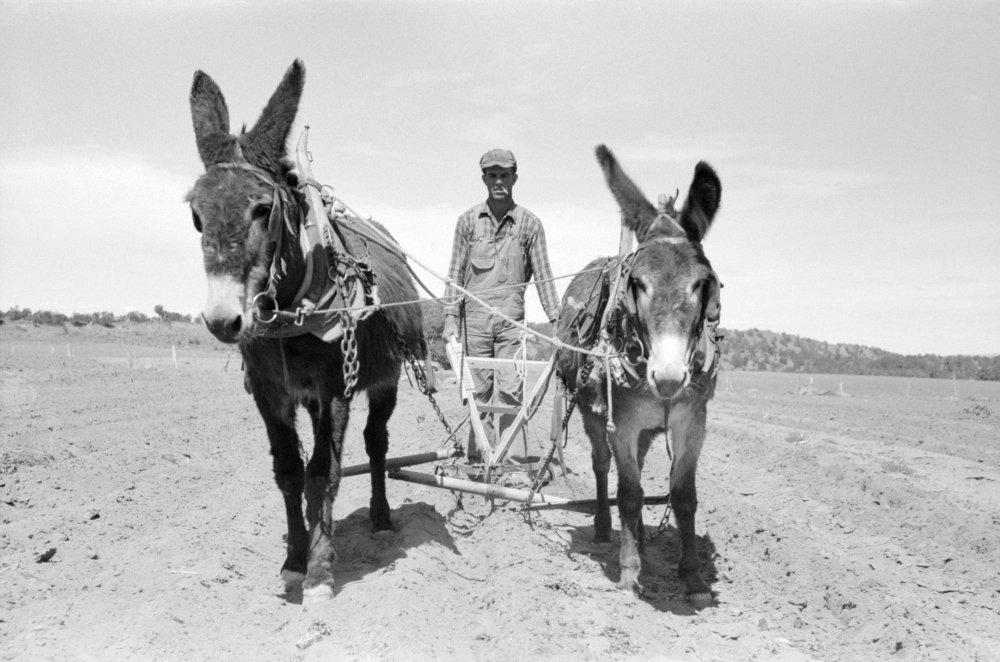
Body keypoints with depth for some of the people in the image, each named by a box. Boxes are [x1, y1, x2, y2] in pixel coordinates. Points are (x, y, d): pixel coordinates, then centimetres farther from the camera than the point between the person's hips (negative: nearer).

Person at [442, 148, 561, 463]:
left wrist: (556, 320, 0)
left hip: (512, 318, -1)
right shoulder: (468, 221, 5)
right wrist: (450, 318, 0)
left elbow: (542, 275, 4)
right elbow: (455, 272, 7)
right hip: (475, 316, 1)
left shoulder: (529, 223, 3)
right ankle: (477, 455, 14)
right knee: (478, 390, 5)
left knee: (510, 390, -4)